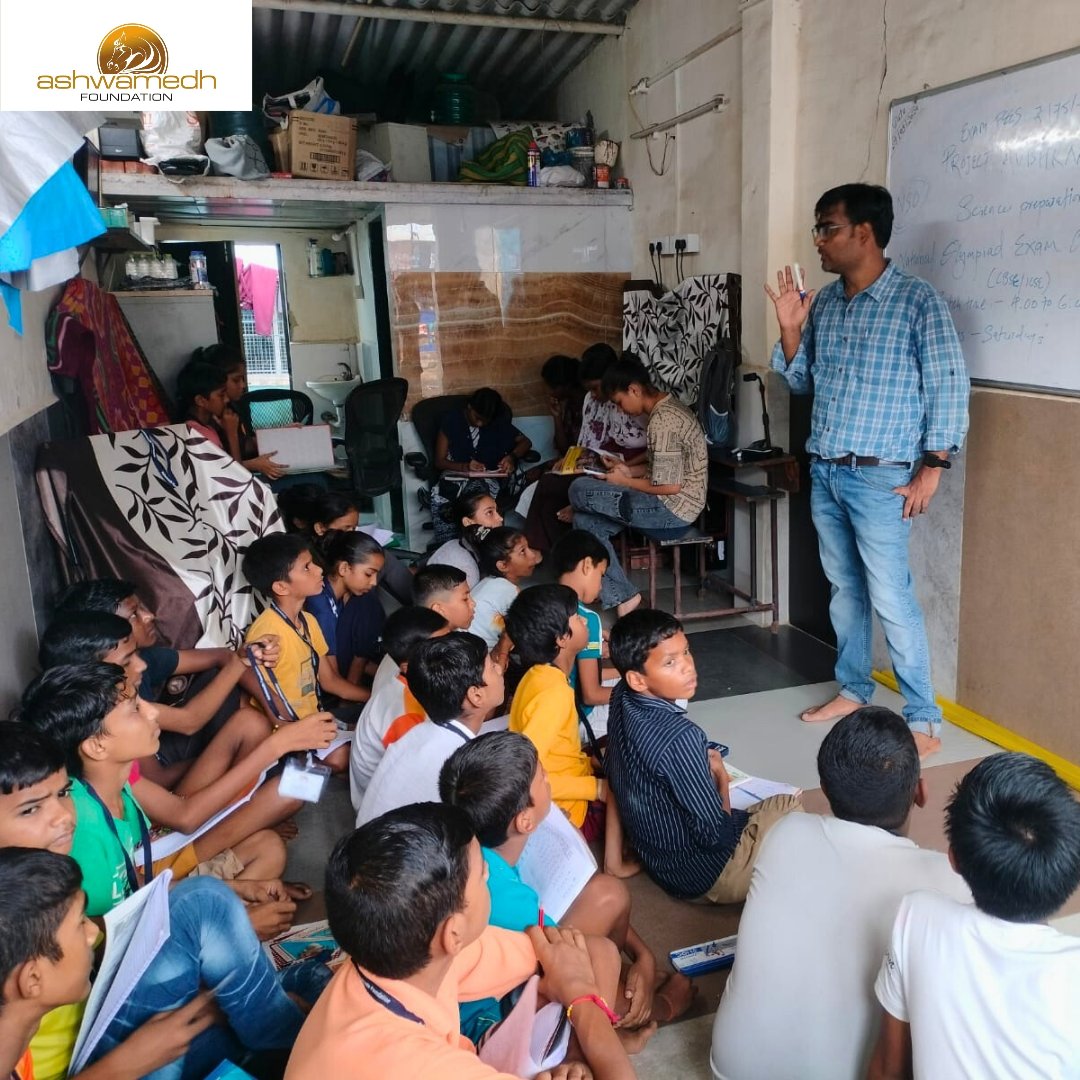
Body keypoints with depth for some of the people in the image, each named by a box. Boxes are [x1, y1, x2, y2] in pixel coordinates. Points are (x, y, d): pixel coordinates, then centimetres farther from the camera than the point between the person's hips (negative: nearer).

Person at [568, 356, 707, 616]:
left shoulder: (662, 420, -21)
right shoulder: (668, 408, 11)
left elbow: (670, 485, -23)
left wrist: (624, 482, -9)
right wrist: (631, 471, 7)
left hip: (673, 511, -10)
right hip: (675, 506, 10)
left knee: (579, 490, -9)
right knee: (586, 522, 5)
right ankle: (620, 597, 6)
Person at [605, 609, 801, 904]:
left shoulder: (622, 698, -10)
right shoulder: (680, 738, -33)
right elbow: (716, 836, -26)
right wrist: (721, 777, -7)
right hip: (701, 872, -8)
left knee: (782, 803, 24)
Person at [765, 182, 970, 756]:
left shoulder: (918, 300, -9)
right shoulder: (822, 303, 9)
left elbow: (948, 386, -9)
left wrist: (931, 467, -13)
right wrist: (789, 328, 0)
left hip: (880, 475, -6)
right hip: (824, 471, 6)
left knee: (891, 598, -6)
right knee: (843, 587, 15)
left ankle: (924, 721, 6)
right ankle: (852, 690, 30)